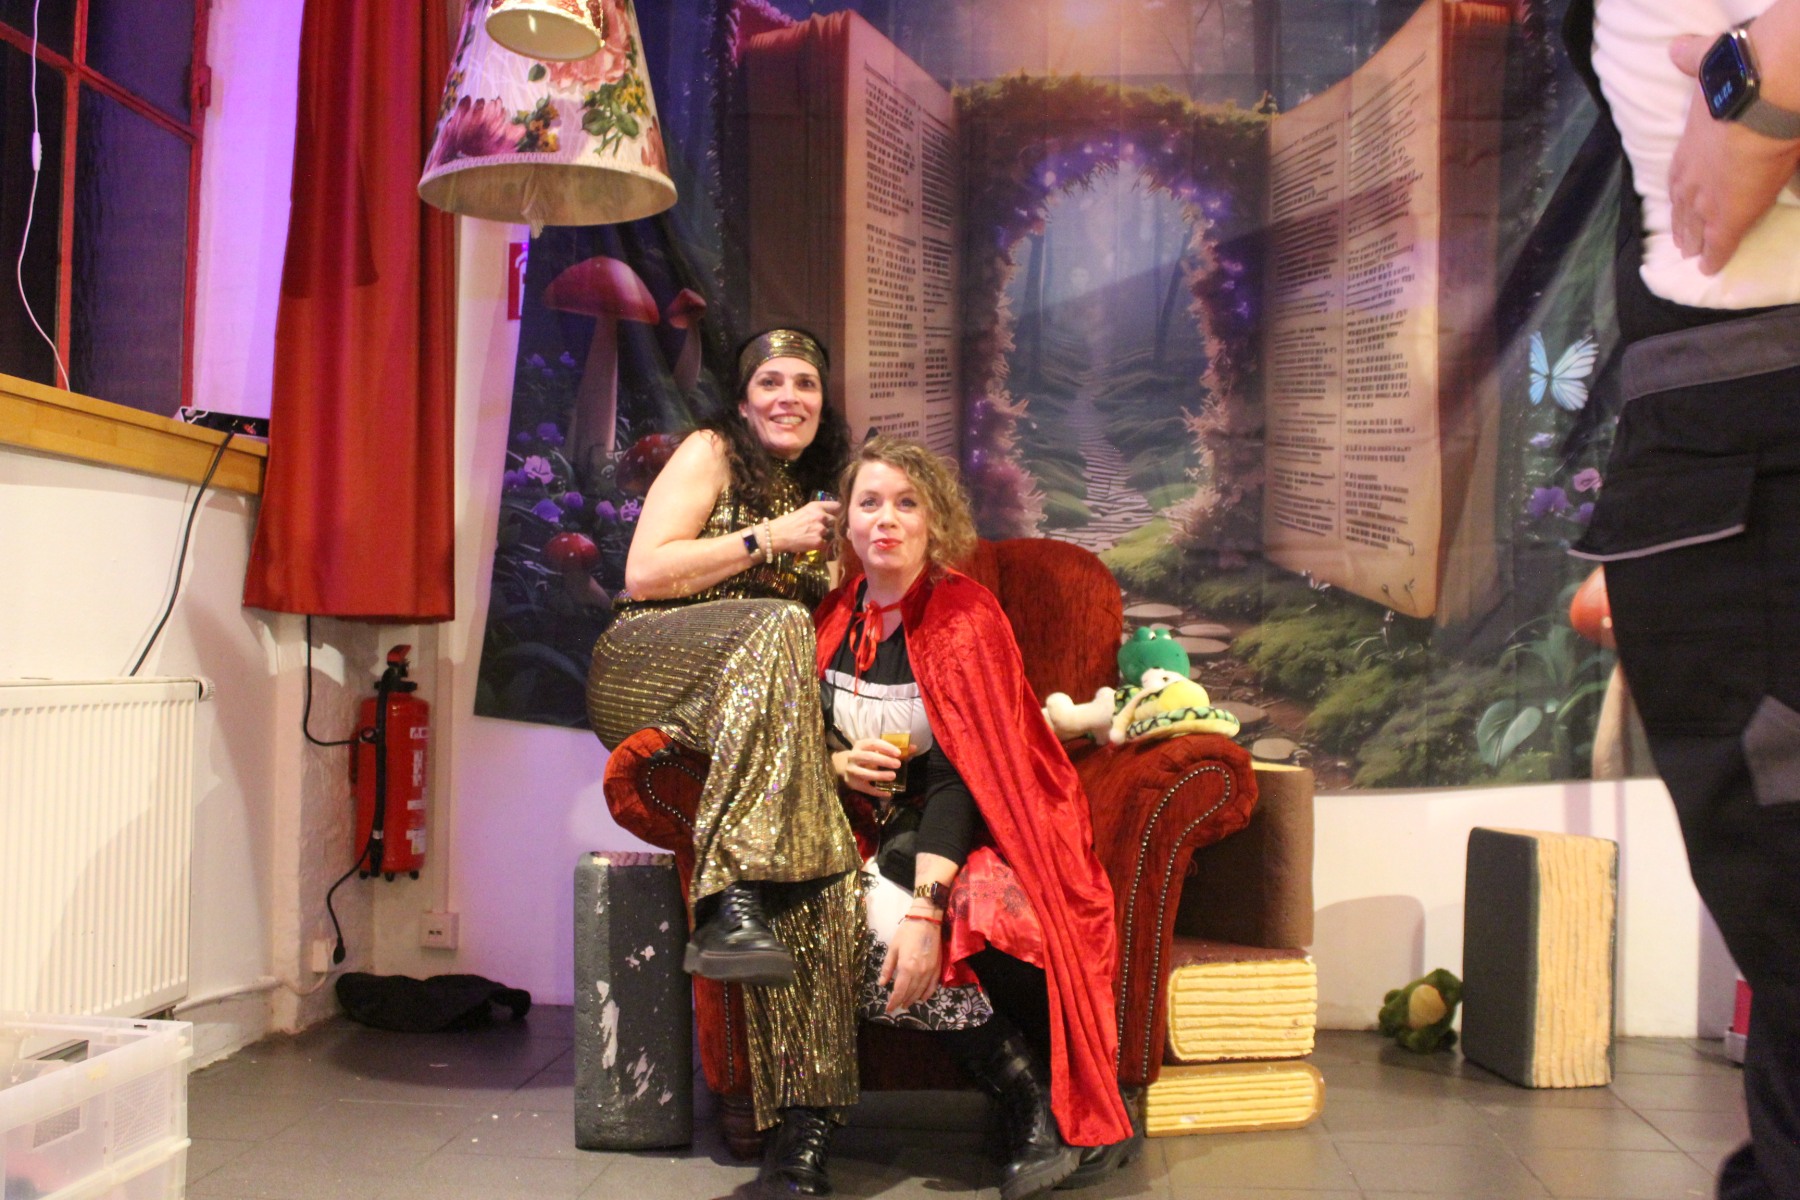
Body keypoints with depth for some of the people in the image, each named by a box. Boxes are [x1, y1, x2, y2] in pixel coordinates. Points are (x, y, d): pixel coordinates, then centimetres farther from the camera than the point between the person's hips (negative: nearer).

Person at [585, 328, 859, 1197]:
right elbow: (643, 575, -4)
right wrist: (770, 539, -3)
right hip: (645, 673, -4)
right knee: (776, 626, -38)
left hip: (748, 711, 5)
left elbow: (825, 628, 30)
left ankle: (801, 1122, -29)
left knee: (821, 843, -26)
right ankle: (730, 905, -48)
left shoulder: (811, 496, 27)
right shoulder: (710, 453, 9)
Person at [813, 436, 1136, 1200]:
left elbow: (959, 770, -20)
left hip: (966, 831, -4)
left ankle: (1060, 1109, -18)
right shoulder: (834, 621, 7)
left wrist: (926, 907, -31)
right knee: (852, 919, -31)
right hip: (875, 834, 4)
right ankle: (1032, 1104, -20)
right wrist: (837, 764, -11)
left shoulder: (965, 615, -9)